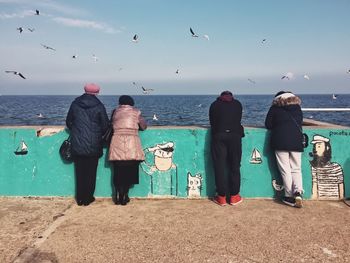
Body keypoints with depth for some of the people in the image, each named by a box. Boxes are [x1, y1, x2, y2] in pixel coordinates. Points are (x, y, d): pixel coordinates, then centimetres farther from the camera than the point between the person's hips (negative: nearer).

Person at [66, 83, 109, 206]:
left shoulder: (75, 104, 1)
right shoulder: (99, 106, -7)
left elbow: (68, 122, 9)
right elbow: (105, 126, -5)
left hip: (77, 145, 2)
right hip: (93, 146, -2)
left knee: (79, 173, 11)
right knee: (91, 173, 9)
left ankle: (80, 198, 19)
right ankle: (87, 198, 16)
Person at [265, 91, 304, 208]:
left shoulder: (275, 108, 7)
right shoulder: (298, 107, 16)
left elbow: (268, 125, 7)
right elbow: (300, 123, 21)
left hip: (280, 141, -3)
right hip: (296, 141, 3)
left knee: (285, 170, 1)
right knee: (296, 169, 9)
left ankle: (289, 197, 2)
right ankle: (298, 192, -10)